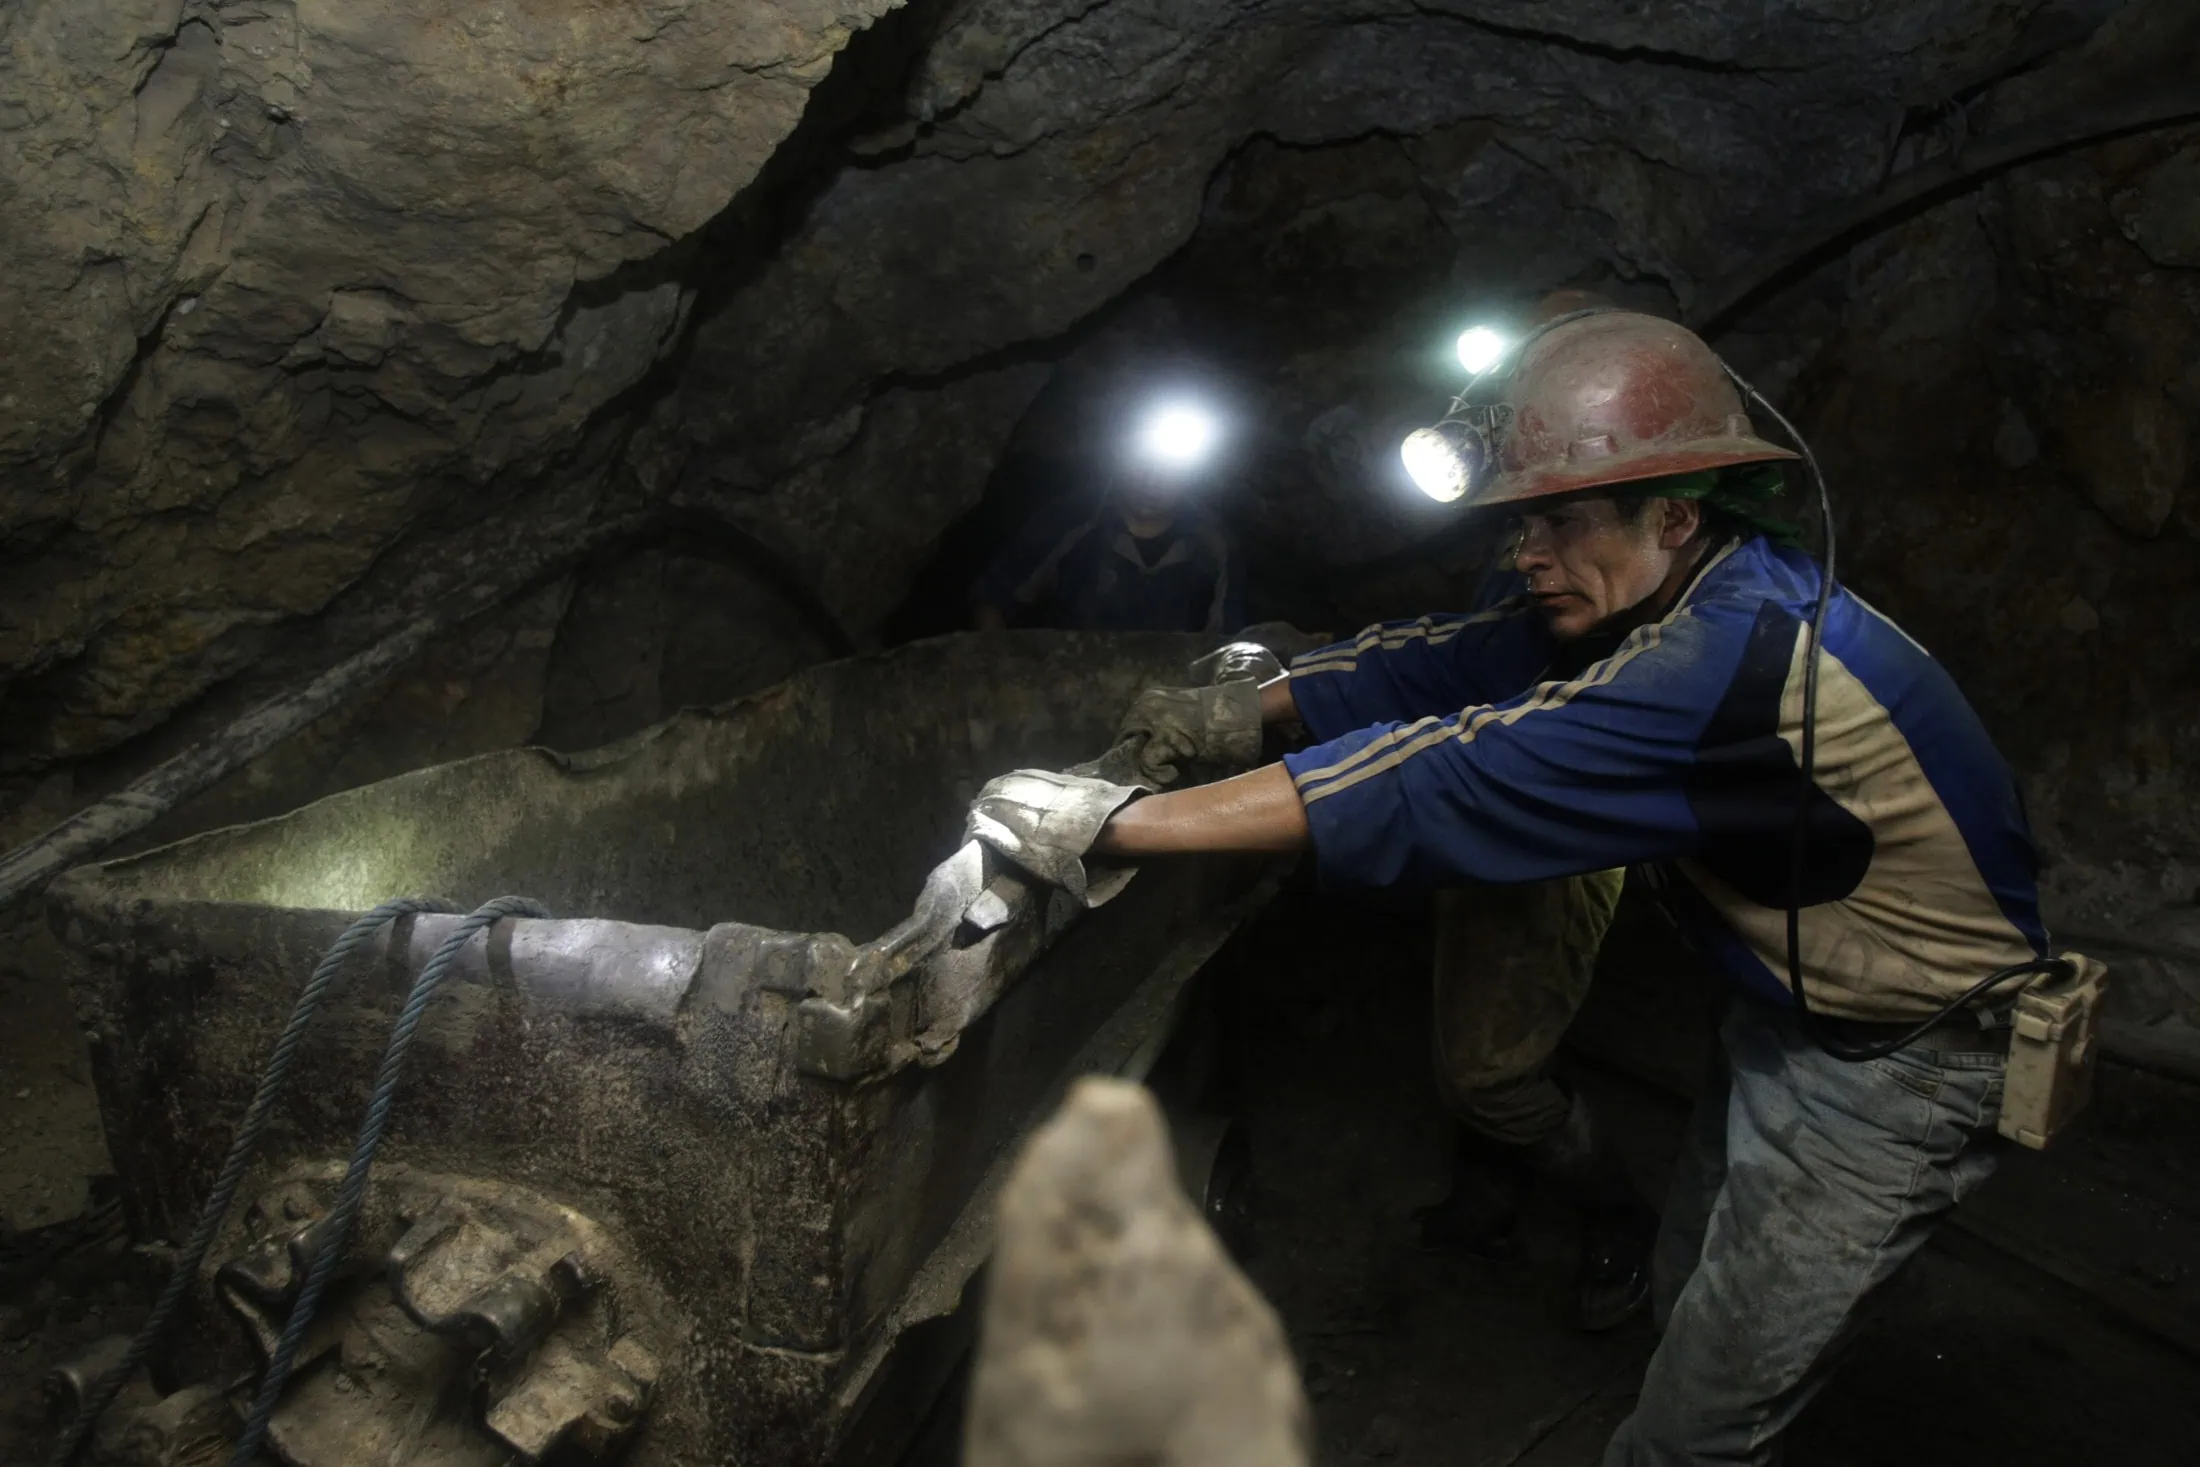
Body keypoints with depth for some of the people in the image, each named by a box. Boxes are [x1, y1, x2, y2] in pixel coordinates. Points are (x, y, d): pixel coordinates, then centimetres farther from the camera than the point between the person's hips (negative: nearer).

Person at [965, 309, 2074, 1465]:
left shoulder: (1743, 655, -36)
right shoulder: (1693, 601, -6)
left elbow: (1442, 787, -40)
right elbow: (1447, 658, -1)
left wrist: (1113, 826, -39)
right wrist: (1248, 705, -10)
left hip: (1893, 1073, -9)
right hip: (1789, 1018, 9)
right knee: (1688, 1299, 24)